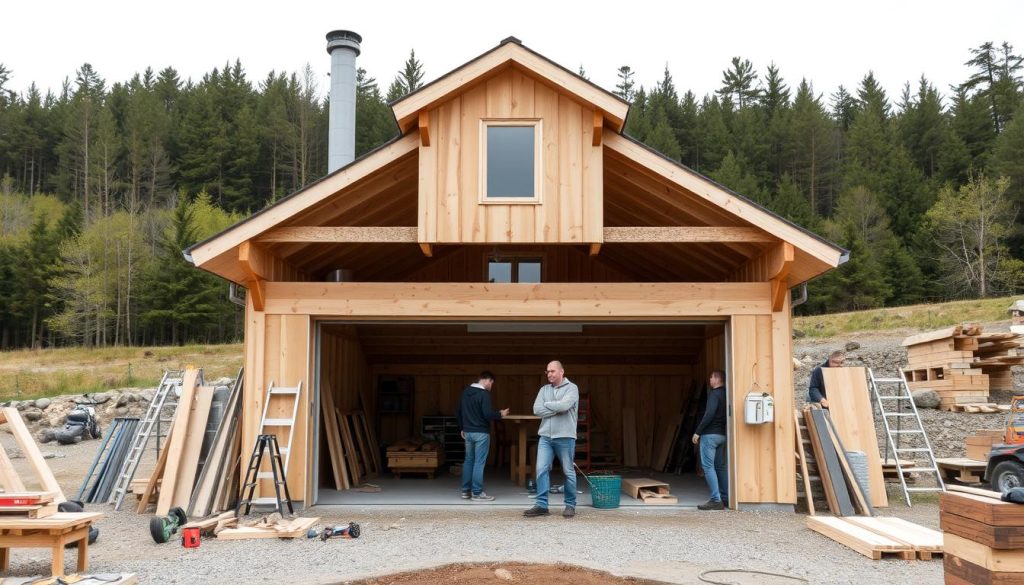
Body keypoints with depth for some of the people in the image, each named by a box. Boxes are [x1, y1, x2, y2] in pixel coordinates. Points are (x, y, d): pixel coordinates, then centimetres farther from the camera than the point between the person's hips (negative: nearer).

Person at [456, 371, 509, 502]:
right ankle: (477, 493, -3)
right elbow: (487, 414, -22)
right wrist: (500, 414, -4)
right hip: (481, 432, -8)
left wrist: (462, 428, 24)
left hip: (468, 432, 8)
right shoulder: (484, 394, -15)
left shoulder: (465, 392, 10)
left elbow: (458, 412, 16)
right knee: (479, 462, -4)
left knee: (468, 461, 14)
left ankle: (466, 491, 17)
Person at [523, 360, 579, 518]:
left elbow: (564, 405, -20)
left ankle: (570, 505, 16)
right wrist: (557, 409, -10)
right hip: (545, 436, 4)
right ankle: (541, 505, 0)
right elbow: (537, 409, -1)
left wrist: (547, 405, -4)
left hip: (565, 437, -4)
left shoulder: (571, 388, -2)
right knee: (541, 469, -4)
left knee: (568, 472, 5)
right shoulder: (544, 389, 12)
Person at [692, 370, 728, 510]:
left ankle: (716, 500, -12)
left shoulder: (714, 394, -12)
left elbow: (709, 414, -22)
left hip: (710, 434, -9)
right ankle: (725, 498, 13)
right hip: (721, 434, 9)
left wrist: (697, 432, -17)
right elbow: (725, 415, 17)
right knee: (720, 466, 12)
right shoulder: (725, 394, 14)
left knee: (707, 466, -7)